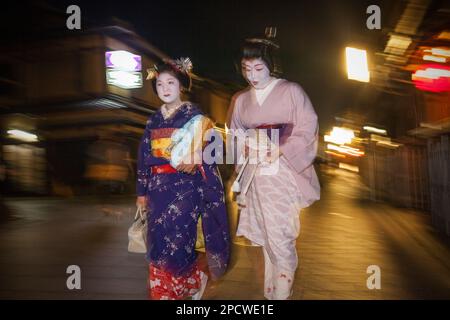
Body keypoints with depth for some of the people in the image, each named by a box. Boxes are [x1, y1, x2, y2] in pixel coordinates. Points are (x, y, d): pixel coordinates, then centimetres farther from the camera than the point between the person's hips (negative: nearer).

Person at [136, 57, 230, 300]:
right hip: (159, 187, 5)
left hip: (185, 186, -5)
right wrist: (142, 190, 10)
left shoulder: (194, 115, -2)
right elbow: (144, 157, 12)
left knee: (175, 242, -8)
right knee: (158, 244, 7)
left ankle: (196, 280, 20)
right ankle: (163, 293, 26)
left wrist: (193, 161, -21)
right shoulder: (154, 120, 11)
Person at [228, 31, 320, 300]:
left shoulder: (291, 91, -2)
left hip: (285, 173, -4)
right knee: (269, 238, 11)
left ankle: (281, 294, 8)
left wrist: (279, 150, -17)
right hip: (255, 176, 5)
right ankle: (271, 293, 24)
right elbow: (236, 136, 18)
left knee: (280, 240, -8)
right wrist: (246, 147, -4)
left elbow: (308, 129, -7)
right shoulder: (240, 100, 12)